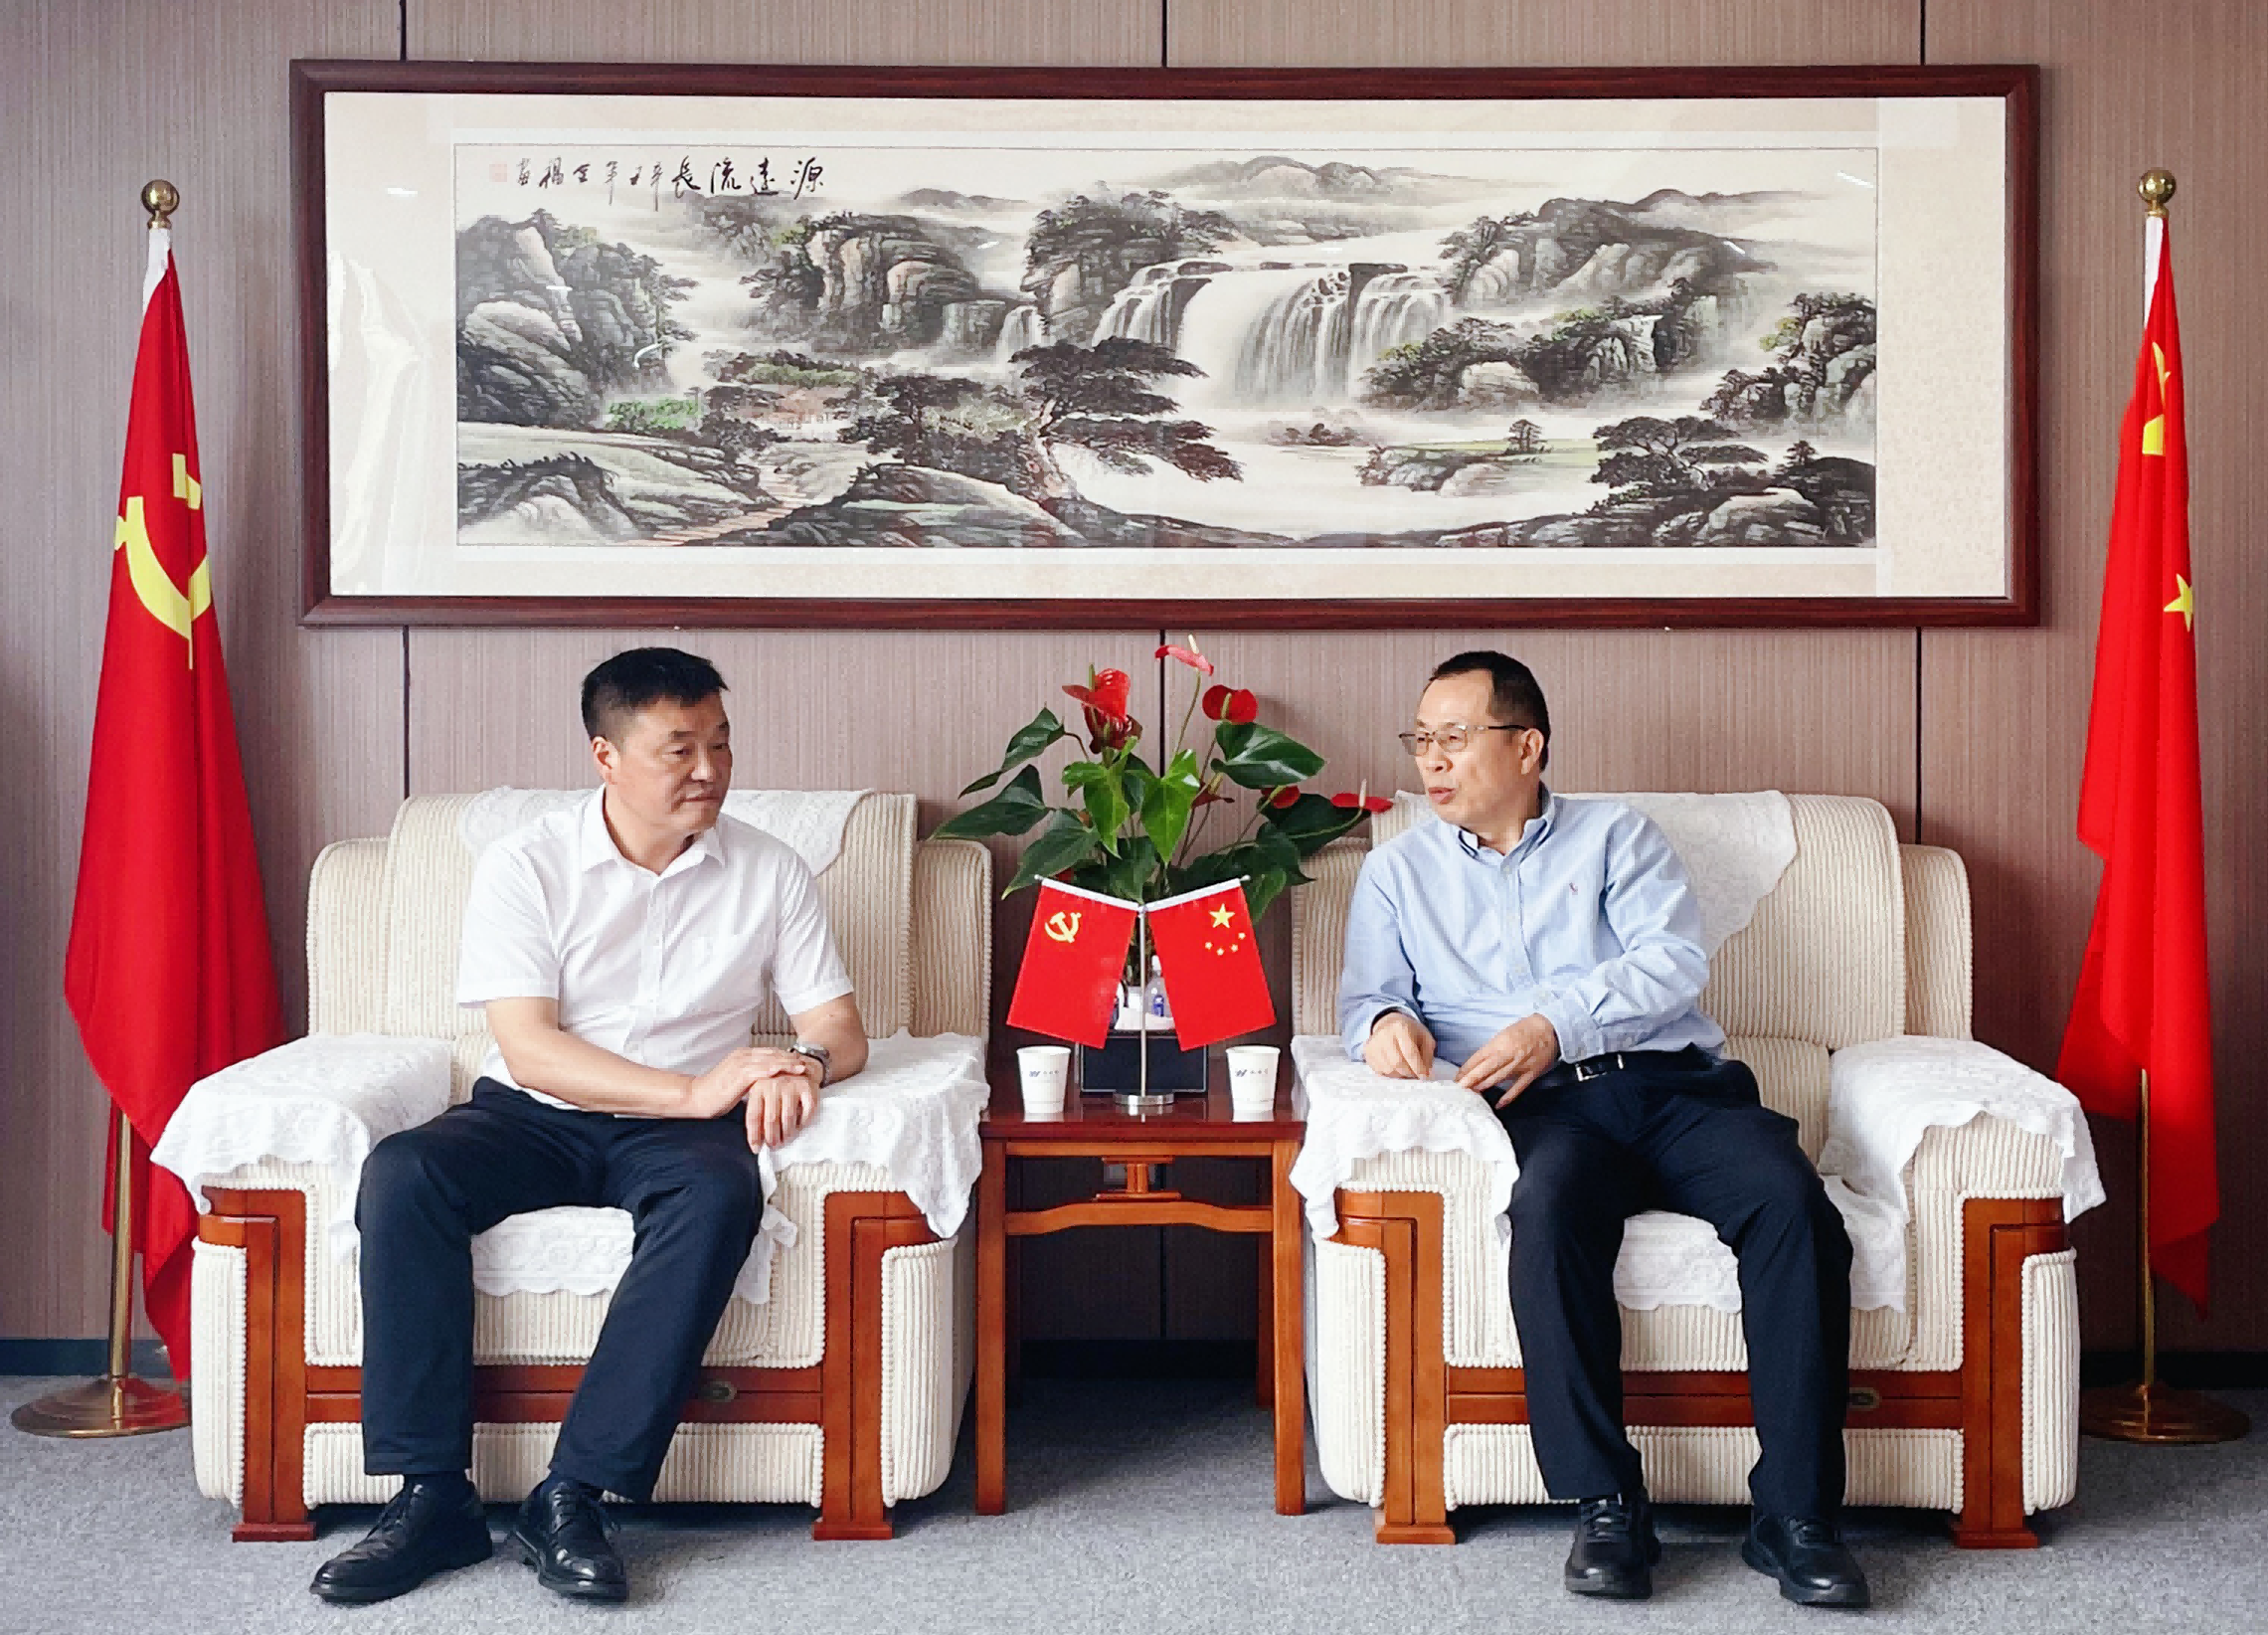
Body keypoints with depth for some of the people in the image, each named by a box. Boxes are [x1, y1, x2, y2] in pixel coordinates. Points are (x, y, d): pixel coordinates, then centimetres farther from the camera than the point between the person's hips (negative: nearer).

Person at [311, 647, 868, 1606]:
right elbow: (528, 1047, -13)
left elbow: (840, 1028, 4)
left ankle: (573, 1498, -33)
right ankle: (433, 1495, -24)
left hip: (676, 1130, 1)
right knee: (400, 1174, -30)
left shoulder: (770, 873, 4)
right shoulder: (525, 868, -4)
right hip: (535, 1117, 0)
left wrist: (802, 1068, -23)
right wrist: (691, 1090, -25)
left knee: (722, 1192, -35)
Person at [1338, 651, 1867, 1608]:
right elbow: (1365, 993, 14)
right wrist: (1385, 1020, -12)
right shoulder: (1398, 871, 25)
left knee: (1790, 1199, -30)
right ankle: (1605, 1509, -32)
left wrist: (1557, 1025, -11)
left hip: (1674, 1081, 1)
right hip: (1548, 1109, 0)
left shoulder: (1617, 836, 20)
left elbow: (1675, 960, 4)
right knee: (1551, 1206, -37)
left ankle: (1795, 1516, -27)